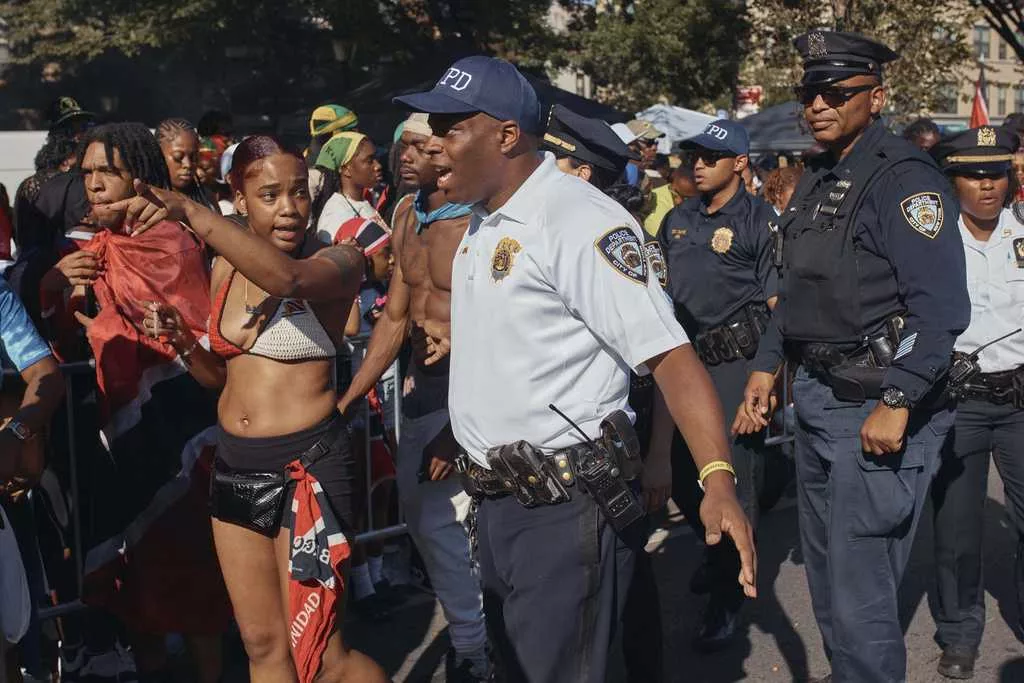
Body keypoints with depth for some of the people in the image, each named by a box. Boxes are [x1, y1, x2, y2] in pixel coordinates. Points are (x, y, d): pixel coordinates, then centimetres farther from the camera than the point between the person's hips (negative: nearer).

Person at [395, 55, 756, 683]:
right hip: (495, 501, 9)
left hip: (562, 510, -9)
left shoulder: (580, 221, -18)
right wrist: (459, 431, 20)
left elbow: (668, 355, -23)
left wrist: (718, 480, -32)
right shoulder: (483, 224, 11)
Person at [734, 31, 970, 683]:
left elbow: (941, 307, -22)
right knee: (826, 576, 21)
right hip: (818, 402, 9)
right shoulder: (818, 180, 12)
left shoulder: (905, 179, -15)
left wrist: (896, 403, -24)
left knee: (860, 597, -5)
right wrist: (766, 367, 16)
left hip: (877, 410, -9)